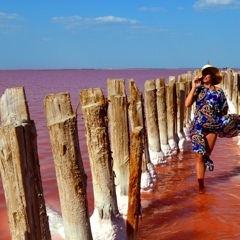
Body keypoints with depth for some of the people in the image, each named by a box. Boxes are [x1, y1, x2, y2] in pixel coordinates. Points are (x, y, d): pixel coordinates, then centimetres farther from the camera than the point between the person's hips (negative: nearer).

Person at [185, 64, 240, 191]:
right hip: (198, 126, -1)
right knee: (200, 156, -4)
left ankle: (201, 183, 26)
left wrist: (218, 117, 4)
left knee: (206, 155, 11)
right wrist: (193, 87, -15)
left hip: (212, 127, 1)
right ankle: (200, 185, 1)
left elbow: (224, 109, 12)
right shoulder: (198, 89, 0)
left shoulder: (218, 91, 2)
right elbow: (187, 104, -14)